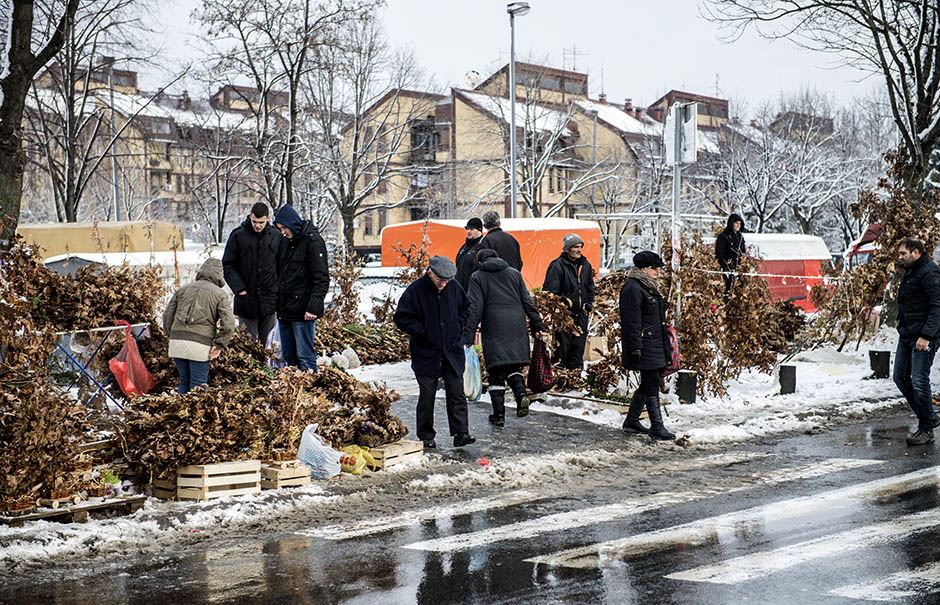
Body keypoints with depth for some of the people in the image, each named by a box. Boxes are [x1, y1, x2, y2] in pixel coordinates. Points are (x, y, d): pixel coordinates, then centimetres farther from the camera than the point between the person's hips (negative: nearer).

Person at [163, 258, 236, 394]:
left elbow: (167, 316, 15)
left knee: (184, 382, 16)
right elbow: (228, 323, -7)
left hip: (176, 342, 4)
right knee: (197, 387, 2)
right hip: (200, 345, -4)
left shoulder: (183, 289, 16)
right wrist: (219, 344, 1)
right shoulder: (220, 294, 4)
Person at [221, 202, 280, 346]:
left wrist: (277, 290, -2)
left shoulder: (276, 236, 3)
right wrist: (239, 289, -9)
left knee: (267, 344, 6)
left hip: (269, 300, 1)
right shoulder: (238, 235, -2)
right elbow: (228, 265, 0)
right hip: (246, 299, -1)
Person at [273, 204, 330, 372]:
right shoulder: (285, 242, 14)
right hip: (284, 311, 8)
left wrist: (314, 307, -22)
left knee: (305, 358, -7)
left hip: (302, 313, -8)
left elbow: (322, 279, -14)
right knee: (288, 357, 11)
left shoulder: (313, 241, -9)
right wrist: (277, 304, 13)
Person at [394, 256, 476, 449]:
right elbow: (401, 318, -10)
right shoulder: (415, 291, -12)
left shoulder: (454, 288, 1)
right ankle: (426, 437, 14)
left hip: (452, 351, 3)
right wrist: (423, 333, -12)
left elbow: (465, 309, 20)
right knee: (427, 395, 4)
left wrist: (458, 329, 8)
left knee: (457, 393, 0)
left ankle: (461, 433, 2)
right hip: (426, 353, -3)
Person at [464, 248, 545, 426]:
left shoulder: (477, 277, 3)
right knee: (513, 366, 16)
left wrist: (468, 336, -7)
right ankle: (521, 393, -11)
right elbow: (527, 302, 10)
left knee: (496, 373, 4)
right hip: (517, 328, 3)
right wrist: (537, 325, 15)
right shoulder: (514, 273, 13)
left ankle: (499, 414, 4)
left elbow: (474, 308, -5)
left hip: (494, 331, -3)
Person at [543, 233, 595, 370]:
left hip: (581, 316, 6)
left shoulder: (585, 265, 12)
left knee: (578, 347, 10)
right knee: (562, 347, -7)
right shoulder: (557, 266, -10)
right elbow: (549, 290, -12)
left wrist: (588, 306, 12)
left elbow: (590, 289, 22)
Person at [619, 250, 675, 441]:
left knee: (648, 384, 14)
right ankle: (657, 426, -4)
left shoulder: (649, 287, 18)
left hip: (655, 345, 10)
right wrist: (635, 347, -23)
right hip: (643, 346, -10)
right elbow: (632, 320, -20)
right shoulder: (632, 288, -15)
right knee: (651, 384, -8)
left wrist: (665, 345, 27)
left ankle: (631, 421, 24)